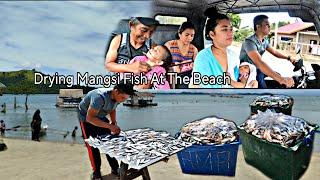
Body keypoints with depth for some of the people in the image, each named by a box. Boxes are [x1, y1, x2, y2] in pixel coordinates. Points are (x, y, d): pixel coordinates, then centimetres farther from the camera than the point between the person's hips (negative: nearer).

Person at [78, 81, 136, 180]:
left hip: (100, 117, 6)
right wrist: (109, 126, -39)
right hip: (86, 117, -6)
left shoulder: (117, 97, -16)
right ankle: (96, 172, 9)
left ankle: (115, 168, 12)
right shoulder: (100, 97, -39)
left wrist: (114, 123, -10)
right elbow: (90, 118, -38)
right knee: (92, 145, -7)